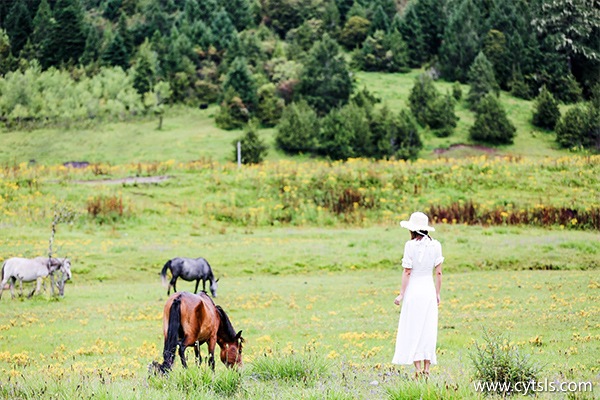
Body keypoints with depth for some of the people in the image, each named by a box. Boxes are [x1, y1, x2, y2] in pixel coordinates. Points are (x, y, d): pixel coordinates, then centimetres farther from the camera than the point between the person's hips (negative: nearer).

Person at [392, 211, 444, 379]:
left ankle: (418, 369, 0)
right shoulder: (436, 245, 1)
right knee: (428, 329, 9)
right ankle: (427, 368, 8)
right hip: (429, 289, 4)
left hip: (413, 290, -4)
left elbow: (407, 272, -10)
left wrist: (401, 294, -3)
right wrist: (437, 294, 12)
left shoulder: (411, 245, -11)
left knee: (413, 328, 4)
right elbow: (438, 272, 3)